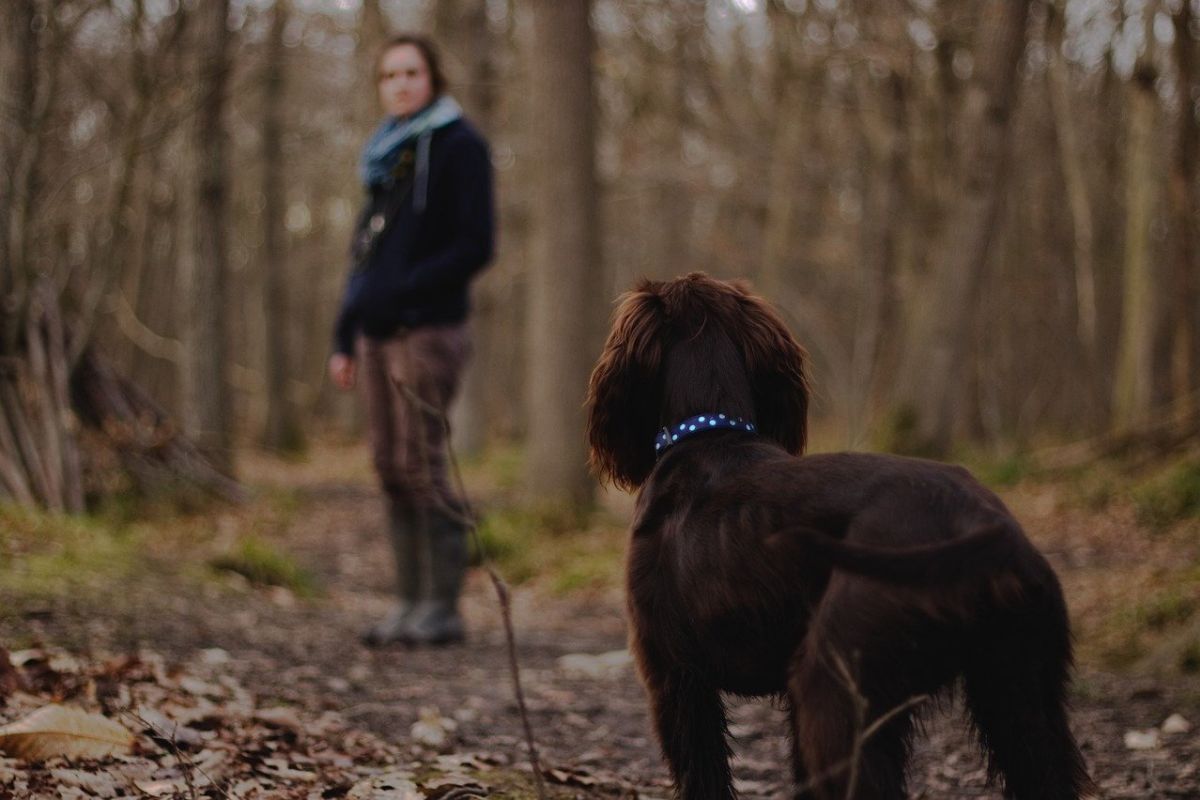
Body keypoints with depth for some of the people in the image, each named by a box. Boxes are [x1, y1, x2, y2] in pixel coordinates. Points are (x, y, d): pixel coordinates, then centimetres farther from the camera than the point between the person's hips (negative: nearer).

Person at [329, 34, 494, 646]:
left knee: (421, 466, -9)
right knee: (391, 470, 6)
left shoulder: (459, 147, -3)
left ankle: (442, 608, -4)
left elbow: (475, 246, -10)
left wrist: (402, 292, -17)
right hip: (377, 335, 7)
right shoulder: (386, 153, 19)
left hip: (427, 331, -7)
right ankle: (410, 602, 12)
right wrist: (345, 334, 16)